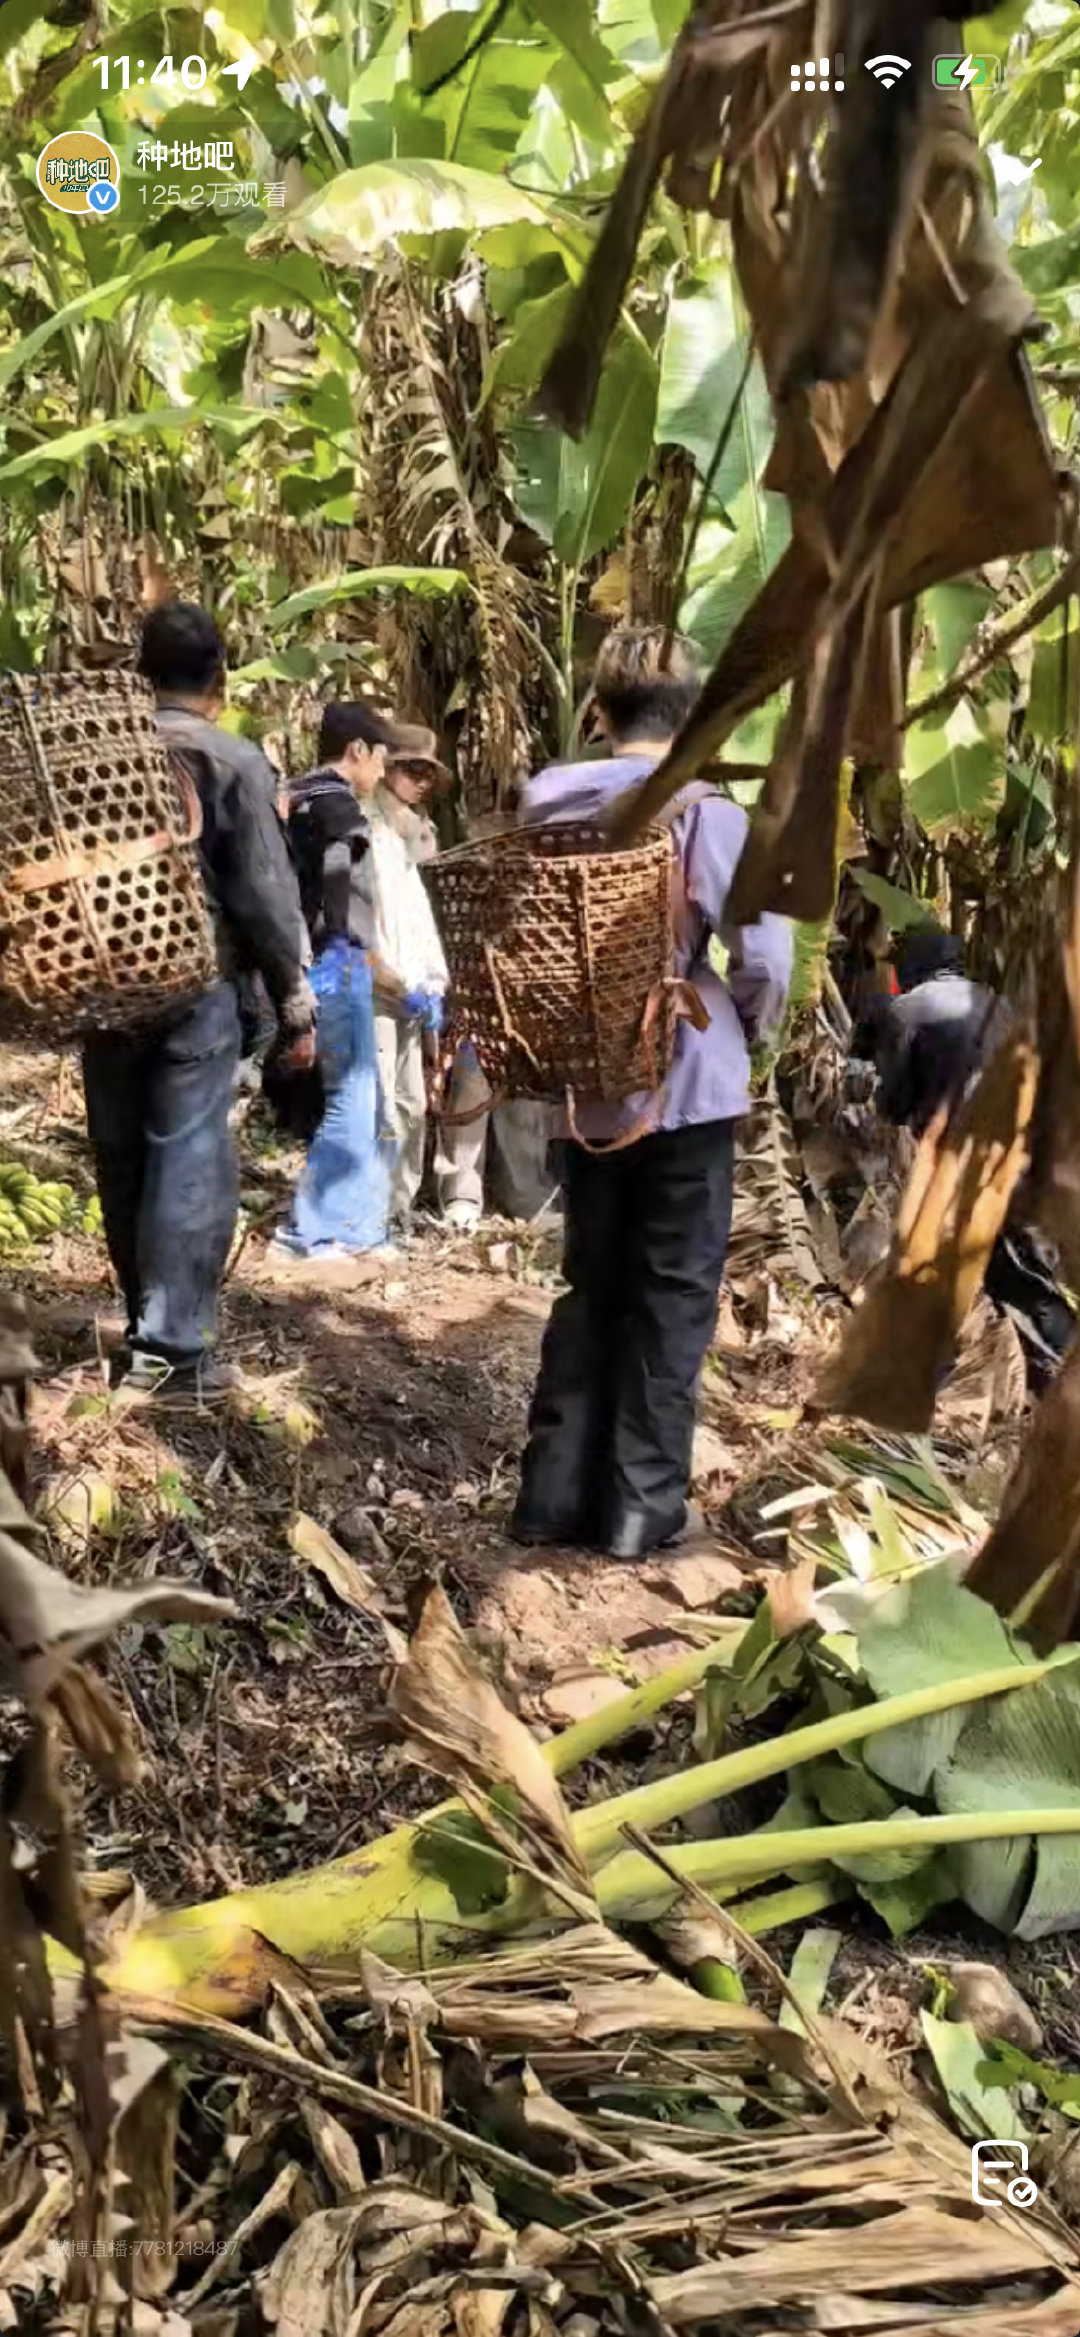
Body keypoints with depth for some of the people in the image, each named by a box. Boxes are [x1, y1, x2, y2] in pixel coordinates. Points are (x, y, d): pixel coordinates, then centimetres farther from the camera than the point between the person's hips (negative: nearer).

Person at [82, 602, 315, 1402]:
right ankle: (174, 1346, -3)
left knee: (125, 1161, 14)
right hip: (194, 988, -5)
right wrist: (296, 1004, -1)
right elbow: (265, 895, -9)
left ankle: (144, 1323, 26)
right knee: (189, 1165, -2)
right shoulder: (233, 761, -7)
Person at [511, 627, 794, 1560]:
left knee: (590, 1286, 16)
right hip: (687, 1085, -4)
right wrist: (746, 1034, 5)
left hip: (586, 1084, 4)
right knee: (673, 1294, 7)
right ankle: (643, 1502, 12)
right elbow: (764, 959, -15)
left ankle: (555, 1490, 19)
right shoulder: (708, 815, -12)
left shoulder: (549, 808, 0)